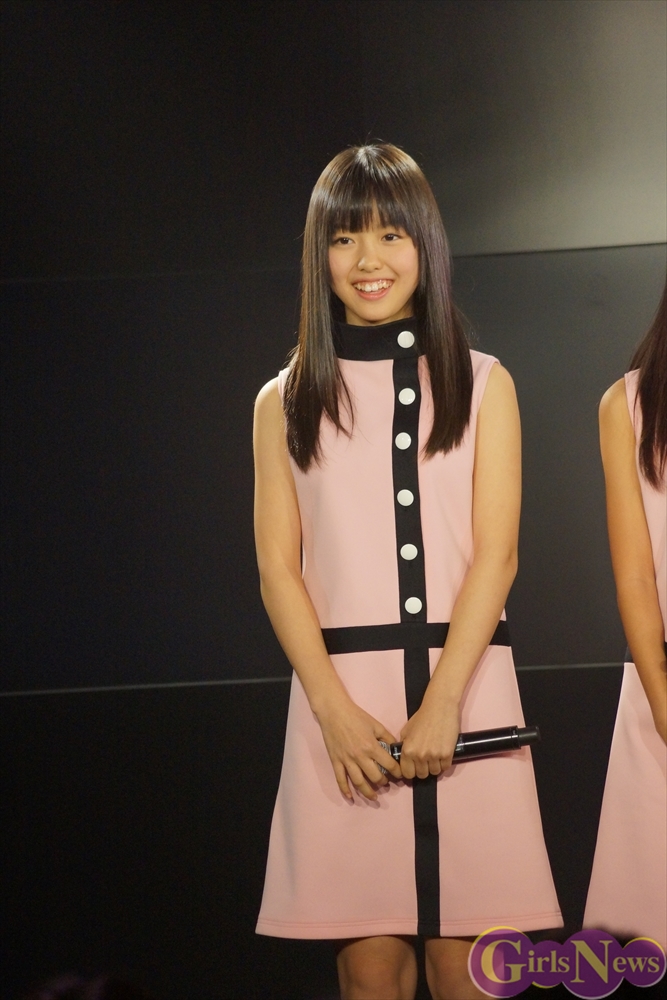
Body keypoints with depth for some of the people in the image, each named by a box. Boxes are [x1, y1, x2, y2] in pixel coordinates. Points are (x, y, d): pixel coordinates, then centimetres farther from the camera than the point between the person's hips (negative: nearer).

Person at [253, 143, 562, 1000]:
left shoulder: (483, 386, 9)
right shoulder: (285, 403, 11)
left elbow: (496, 554, 1)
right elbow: (278, 569, 4)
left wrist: (442, 704, -12)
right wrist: (337, 711, -10)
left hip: (464, 684, 0)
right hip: (341, 694, 1)